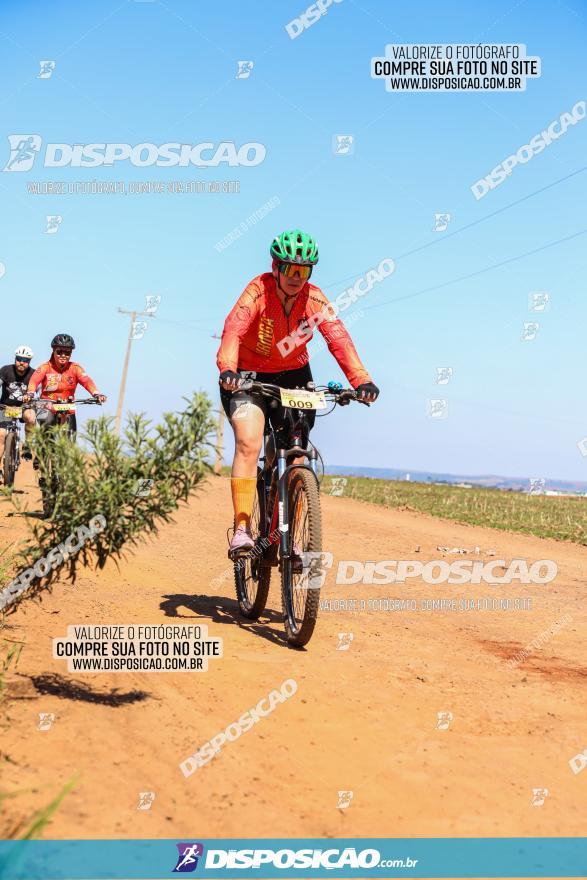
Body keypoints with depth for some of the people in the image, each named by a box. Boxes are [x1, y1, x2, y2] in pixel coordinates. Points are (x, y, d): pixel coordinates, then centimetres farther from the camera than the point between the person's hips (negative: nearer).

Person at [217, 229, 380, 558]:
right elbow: (234, 329, -38)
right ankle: (242, 529, -21)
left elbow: (339, 338, -25)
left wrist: (361, 380, -40)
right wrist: (227, 369, -57)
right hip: (248, 376, -3)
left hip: (293, 376, 3)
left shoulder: (314, 299, -13)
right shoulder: (258, 291, -22)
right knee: (249, 444, -25)